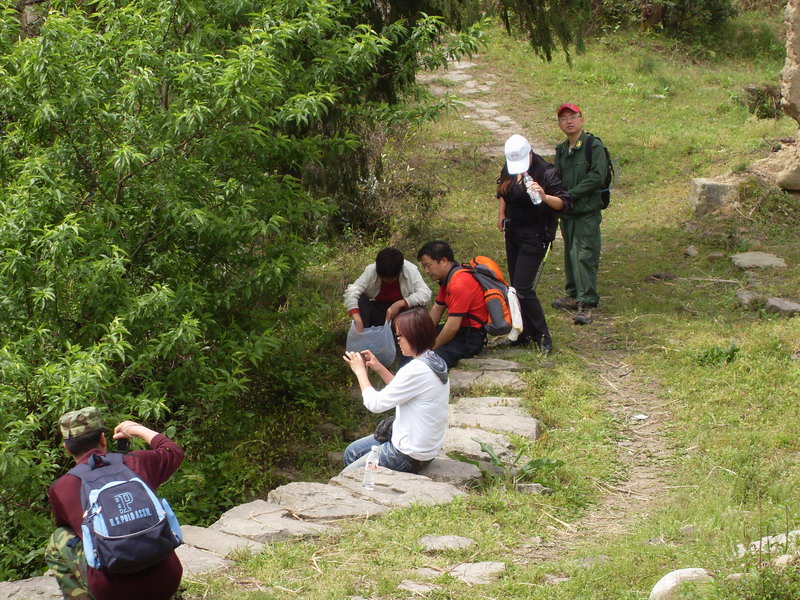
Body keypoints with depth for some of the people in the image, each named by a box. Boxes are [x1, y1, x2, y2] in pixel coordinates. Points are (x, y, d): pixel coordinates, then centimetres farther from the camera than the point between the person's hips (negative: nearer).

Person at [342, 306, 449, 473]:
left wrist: (360, 371, -6)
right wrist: (379, 368, 5)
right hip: (424, 445, 10)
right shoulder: (434, 362, 2)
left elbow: (375, 403, -20)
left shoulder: (416, 370, -27)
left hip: (409, 456, -10)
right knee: (352, 452, 23)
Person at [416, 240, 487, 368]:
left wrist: (432, 347, -12)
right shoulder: (448, 278, 9)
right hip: (460, 329, 11)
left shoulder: (459, 283, -24)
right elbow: (437, 309, 16)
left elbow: (452, 327, -24)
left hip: (470, 338, -11)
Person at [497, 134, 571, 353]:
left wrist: (545, 197, -42)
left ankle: (542, 336, -1)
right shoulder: (509, 170, 3)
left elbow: (564, 203, -24)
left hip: (534, 236, -7)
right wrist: (501, 215, 12)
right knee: (516, 286, 11)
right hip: (513, 233, 7)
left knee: (522, 288, -13)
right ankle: (526, 333, 22)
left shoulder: (545, 172, -18)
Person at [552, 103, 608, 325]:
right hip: (567, 212, 8)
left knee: (584, 256, -13)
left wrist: (570, 194, -17)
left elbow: (597, 176, -17)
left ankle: (587, 303, -15)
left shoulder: (594, 146, -8)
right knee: (570, 255, 14)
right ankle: (574, 296, 24)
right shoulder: (561, 150, 15)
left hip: (587, 212, -8)